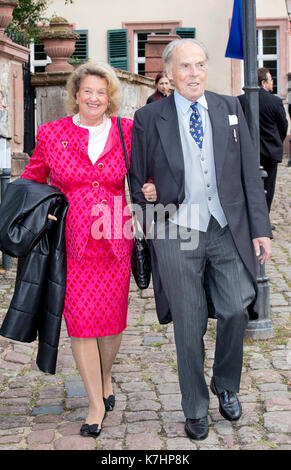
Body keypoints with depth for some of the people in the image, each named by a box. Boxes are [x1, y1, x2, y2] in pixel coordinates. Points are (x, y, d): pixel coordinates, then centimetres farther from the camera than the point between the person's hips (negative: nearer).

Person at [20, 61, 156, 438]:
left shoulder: (126, 131, 4)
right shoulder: (51, 133, 2)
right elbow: (32, 179, 14)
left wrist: (149, 189, -4)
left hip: (115, 240, 1)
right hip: (72, 241, -1)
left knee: (112, 319, 9)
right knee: (80, 320, -1)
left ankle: (105, 377, 40)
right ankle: (97, 404, 13)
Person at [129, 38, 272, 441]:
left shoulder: (230, 109, 7)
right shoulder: (149, 118, 0)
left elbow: (249, 173, 6)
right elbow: (138, 181, 6)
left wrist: (260, 228, 1)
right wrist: (153, 235, 4)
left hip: (229, 231, 2)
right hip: (178, 235, -2)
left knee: (236, 310, 0)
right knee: (189, 326, 6)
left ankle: (226, 386, 30)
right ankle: (196, 408, 26)